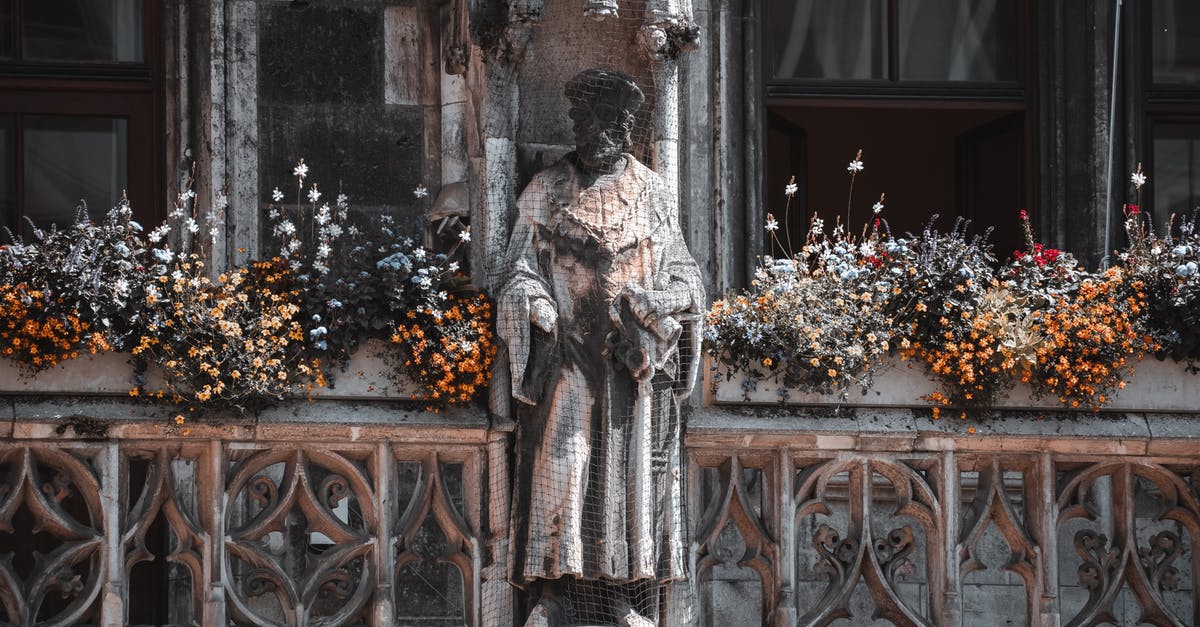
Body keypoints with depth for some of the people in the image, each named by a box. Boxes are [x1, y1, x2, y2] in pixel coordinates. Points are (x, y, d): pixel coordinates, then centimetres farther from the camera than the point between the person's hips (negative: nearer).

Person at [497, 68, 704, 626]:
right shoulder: (545, 192, 7)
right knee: (561, 461, -10)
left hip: (633, 359, 1)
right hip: (567, 355, -1)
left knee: (631, 465, 0)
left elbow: (679, 273, 10)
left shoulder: (652, 194, 10)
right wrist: (538, 308, -15)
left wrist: (640, 308, -9)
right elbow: (521, 267, 5)